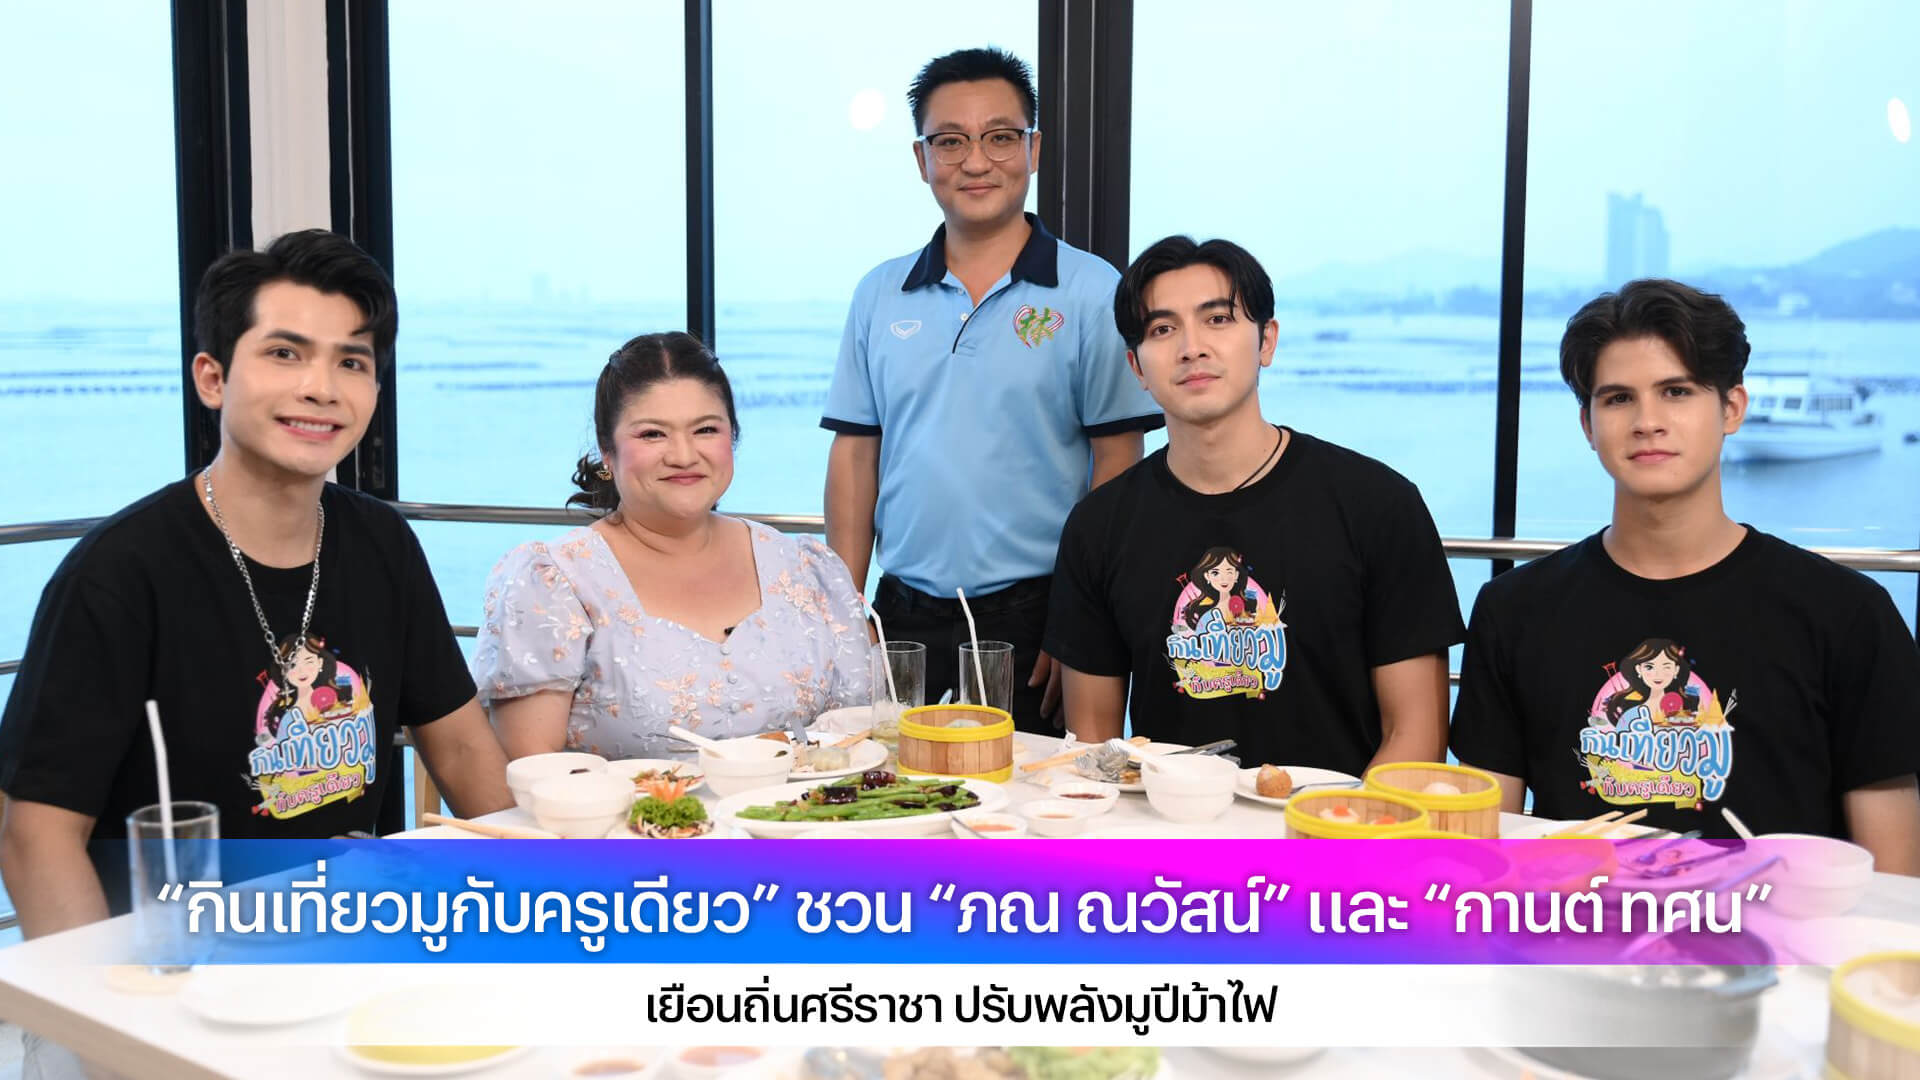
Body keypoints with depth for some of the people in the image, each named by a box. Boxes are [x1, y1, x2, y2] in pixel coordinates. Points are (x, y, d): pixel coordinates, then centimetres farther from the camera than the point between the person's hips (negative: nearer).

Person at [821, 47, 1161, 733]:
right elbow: (855, 455, 9)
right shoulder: (880, 295, 9)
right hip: (904, 619, 3)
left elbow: (1117, 466, -4)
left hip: (1035, 619, -3)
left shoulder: (1092, 293, -3)